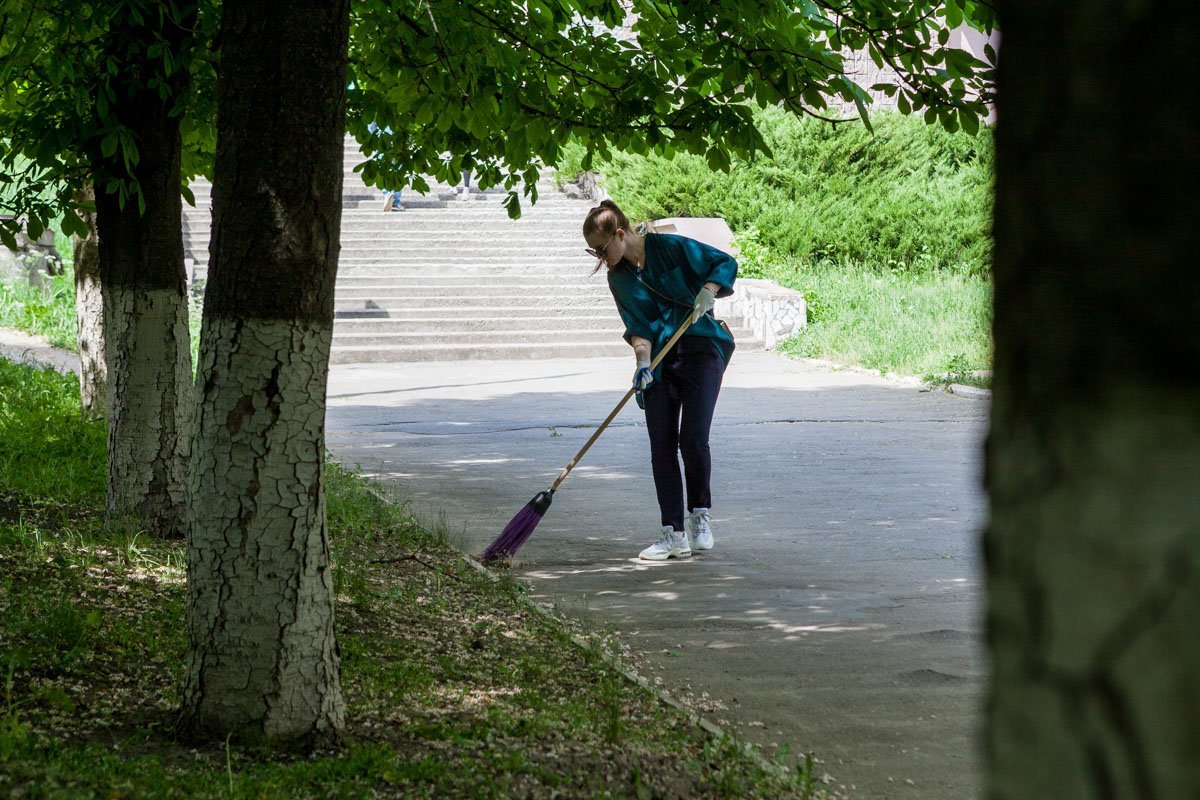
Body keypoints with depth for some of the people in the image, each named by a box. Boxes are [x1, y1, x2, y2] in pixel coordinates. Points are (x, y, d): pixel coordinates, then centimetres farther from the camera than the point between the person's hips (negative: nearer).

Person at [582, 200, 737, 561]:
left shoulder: (669, 247, -8)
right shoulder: (618, 277, 7)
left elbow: (725, 263, -5)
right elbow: (638, 327, 3)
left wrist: (706, 294, -21)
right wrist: (643, 362, -13)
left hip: (701, 351, -5)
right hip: (661, 359, 5)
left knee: (692, 439, -14)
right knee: (661, 449, -2)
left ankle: (700, 516, 9)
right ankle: (674, 535, 2)